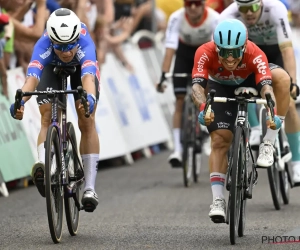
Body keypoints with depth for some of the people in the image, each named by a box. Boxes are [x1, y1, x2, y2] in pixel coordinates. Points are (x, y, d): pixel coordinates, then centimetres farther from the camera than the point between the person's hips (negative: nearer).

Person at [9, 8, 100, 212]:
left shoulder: (85, 44, -44)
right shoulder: (44, 45, -41)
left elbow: (88, 77, -59)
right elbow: (32, 77, -56)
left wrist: (90, 98, -81)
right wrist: (21, 100, -75)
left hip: (82, 68, -1)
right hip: (52, 69, 1)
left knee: (87, 121, -13)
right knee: (47, 118, -21)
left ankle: (90, 187, -11)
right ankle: (43, 166, -37)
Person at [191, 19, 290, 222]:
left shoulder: (255, 55, -38)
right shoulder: (205, 53, -36)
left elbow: (266, 86, -47)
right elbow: (197, 85, -46)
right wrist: (203, 108, -66)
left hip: (250, 81, 0)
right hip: (221, 89, 0)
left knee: (282, 77, -32)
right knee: (220, 141, -15)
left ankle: (268, 145, -25)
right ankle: (218, 201, -9)